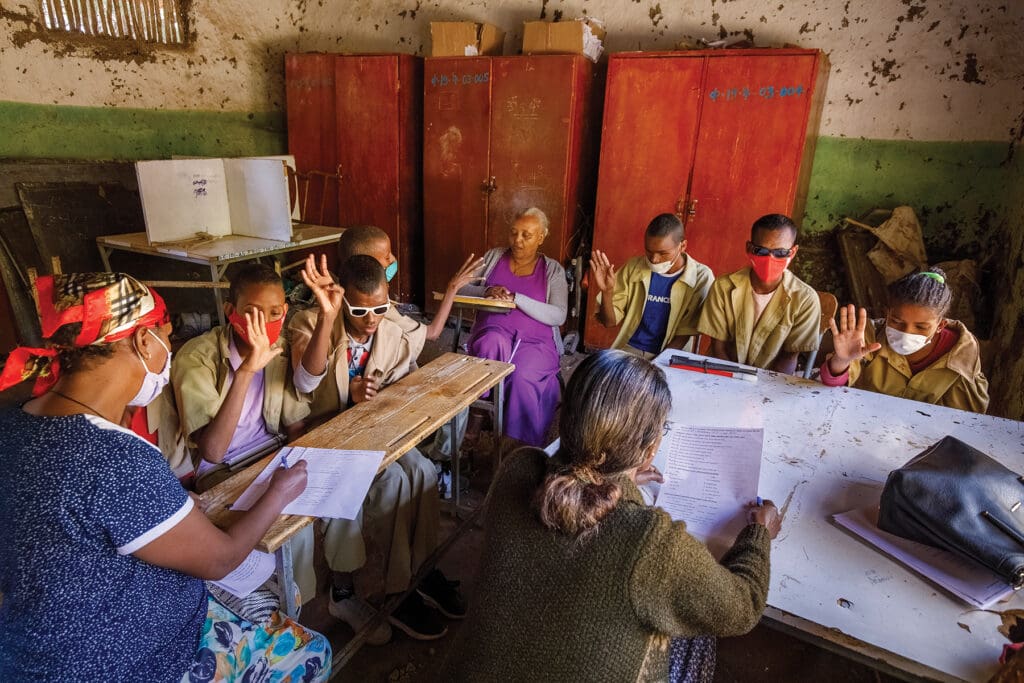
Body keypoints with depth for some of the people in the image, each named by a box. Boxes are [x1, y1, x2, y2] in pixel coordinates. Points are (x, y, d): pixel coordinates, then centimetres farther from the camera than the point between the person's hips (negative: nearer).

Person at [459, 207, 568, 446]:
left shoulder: (553, 270, 7)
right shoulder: (493, 257, 14)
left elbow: (558, 316, -7)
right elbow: (460, 289, 10)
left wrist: (516, 298, -17)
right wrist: (486, 292, -11)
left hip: (535, 341, -1)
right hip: (493, 331, 2)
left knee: (522, 376, -34)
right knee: (493, 343, -36)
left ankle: (523, 446, -17)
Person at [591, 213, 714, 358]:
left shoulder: (701, 277, -8)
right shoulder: (633, 267, -2)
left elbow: (685, 333, -6)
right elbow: (609, 322, 1)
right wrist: (607, 291, -18)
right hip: (629, 349, 2)